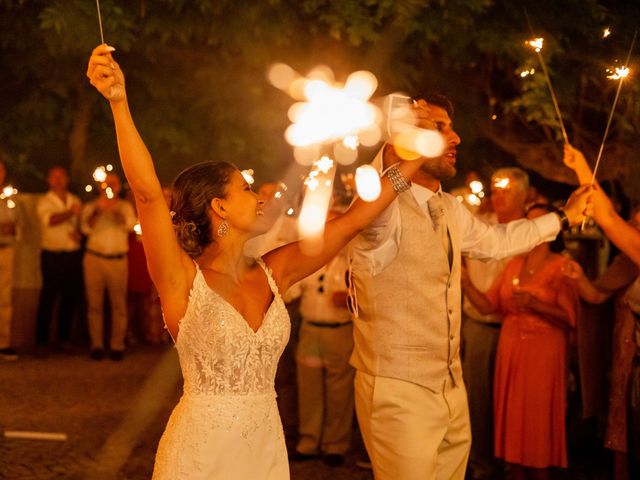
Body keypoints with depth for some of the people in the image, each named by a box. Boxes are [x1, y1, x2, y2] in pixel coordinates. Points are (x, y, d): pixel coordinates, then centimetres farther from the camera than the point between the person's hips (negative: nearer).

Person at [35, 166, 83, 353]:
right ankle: (42, 341, 2)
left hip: (74, 255, 4)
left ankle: (64, 338, 17)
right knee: (48, 298, -3)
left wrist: (79, 233, -3)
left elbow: (82, 223, 20)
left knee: (70, 298, 7)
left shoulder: (75, 201, 13)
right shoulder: (44, 202, -1)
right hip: (53, 255, -4)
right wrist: (69, 213, -36)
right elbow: (49, 219, -20)